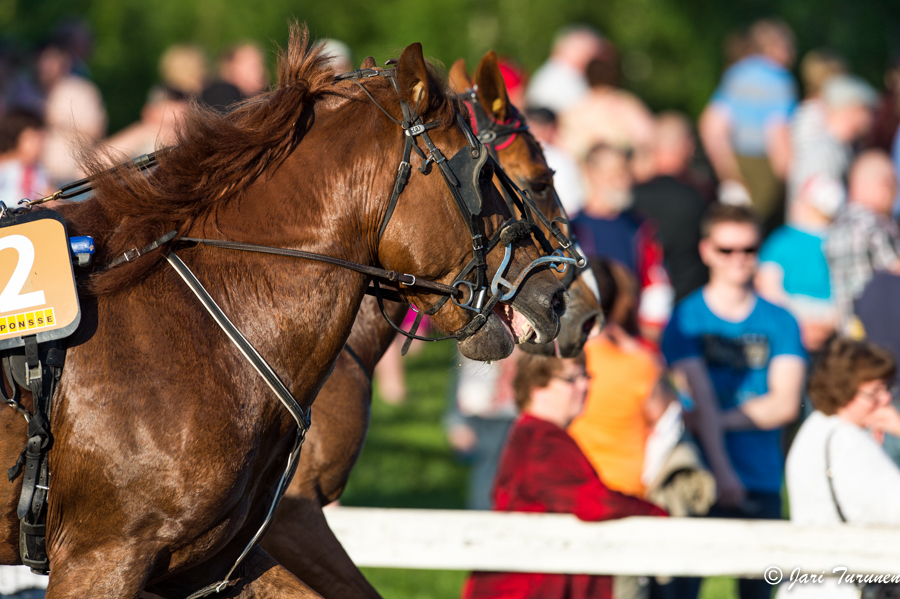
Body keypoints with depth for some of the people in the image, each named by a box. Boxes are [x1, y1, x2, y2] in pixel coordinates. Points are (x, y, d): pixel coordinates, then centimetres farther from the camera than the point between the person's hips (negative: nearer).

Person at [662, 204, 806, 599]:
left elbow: (785, 404, 0)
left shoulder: (779, 322, 9)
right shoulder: (687, 318, 2)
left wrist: (724, 418, -11)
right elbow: (700, 398, -10)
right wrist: (721, 471, -20)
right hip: (702, 476, -2)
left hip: (762, 482, 2)